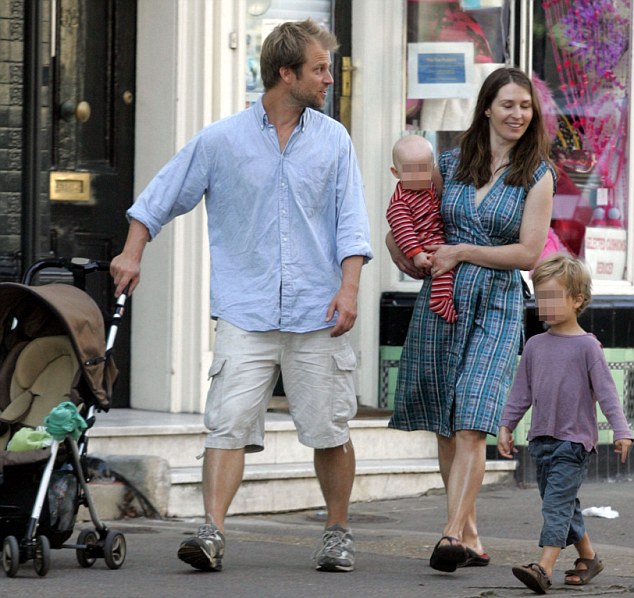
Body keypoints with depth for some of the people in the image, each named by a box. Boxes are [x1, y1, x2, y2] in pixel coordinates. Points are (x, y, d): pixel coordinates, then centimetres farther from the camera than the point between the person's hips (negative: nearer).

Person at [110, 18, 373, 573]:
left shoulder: (334, 141, 9)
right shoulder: (220, 141, 4)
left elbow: (351, 221, 5)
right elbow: (161, 199, 12)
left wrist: (349, 286, -8)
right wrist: (133, 252, 2)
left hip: (317, 314, 1)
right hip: (245, 312, -1)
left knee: (330, 431, 4)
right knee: (230, 422, -12)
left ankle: (338, 533, 20)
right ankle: (213, 532, -16)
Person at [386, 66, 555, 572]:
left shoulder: (537, 177, 1)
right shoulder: (450, 165, 9)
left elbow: (529, 252, -6)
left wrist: (461, 252, -8)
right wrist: (406, 259, 2)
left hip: (496, 306, -4)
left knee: (472, 424, -16)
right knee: (445, 426, 6)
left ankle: (452, 537, -22)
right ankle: (470, 535, 15)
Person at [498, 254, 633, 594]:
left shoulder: (586, 346, -6)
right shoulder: (535, 346, 10)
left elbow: (605, 391, -10)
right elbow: (521, 391, 16)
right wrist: (506, 426, 12)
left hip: (574, 441, -6)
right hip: (541, 439, 6)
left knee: (557, 502, -15)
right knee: (563, 504, 12)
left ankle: (544, 567, -24)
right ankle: (588, 557, 28)